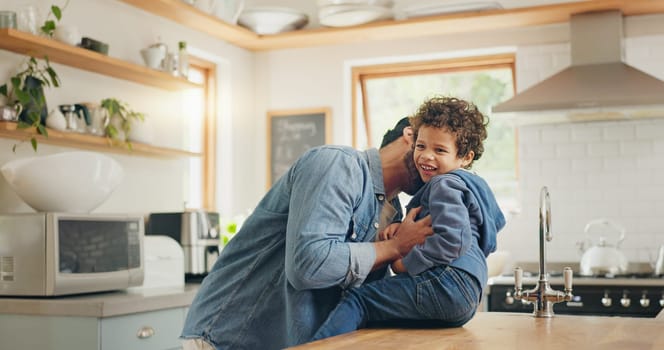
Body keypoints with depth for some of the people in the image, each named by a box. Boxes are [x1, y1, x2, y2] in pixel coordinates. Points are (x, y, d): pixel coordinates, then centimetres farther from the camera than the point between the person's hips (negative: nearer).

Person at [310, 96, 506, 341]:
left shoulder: (445, 184, -4)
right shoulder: (469, 184, 28)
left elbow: (453, 239, -20)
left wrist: (407, 263, -12)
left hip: (448, 284, -11)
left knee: (357, 301, -14)